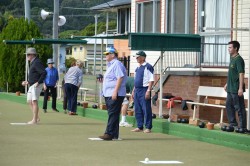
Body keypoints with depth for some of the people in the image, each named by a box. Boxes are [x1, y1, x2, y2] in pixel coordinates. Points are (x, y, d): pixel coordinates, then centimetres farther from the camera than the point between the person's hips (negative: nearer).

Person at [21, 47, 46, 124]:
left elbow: (44, 73, -24)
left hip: (36, 85, -11)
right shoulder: (32, 63, 18)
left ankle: (34, 120, -7)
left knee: (34, 101, -10)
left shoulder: (37, 62, -15)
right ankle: (37, 118, 16)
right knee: (29, 101, 11)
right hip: (32, 85, 11)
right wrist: (27, 82, 21)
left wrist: (38, 82, -25)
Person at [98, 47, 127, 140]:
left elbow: (120, 78, -19)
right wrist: (102, 80, 12)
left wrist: (115, 91, -25)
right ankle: (114, 134, 14)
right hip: (109, 94, 11)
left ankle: (109, 134, -15)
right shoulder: (110, 65, 22)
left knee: (112, 114, -11)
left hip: (115, 94, -11)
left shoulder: (117, 64, -10)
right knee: (112, 114, 11)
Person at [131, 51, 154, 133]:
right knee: (137, 110, 10)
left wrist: (148, 90, -20)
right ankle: (139, 127, 16)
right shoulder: (137, 68, 18)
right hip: (137, 90, 9)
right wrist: (133, 90, 19)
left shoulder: (148, 67, -8)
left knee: (146, 109, -6)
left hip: (144, 90, -9)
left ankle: (148, 127, -3)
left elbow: (151, 80, -13)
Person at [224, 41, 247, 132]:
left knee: (239, 108, -4)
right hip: (230, 88, 10)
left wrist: (241, 88, -25)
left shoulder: (238, 59, -16)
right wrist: (227, 84, 24)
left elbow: (241, 74, -21)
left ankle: (242, 127, 2)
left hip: (236, 89, -10)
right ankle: (233, 124, 27)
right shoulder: (232, 59, 13)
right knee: (229, 106, 17)